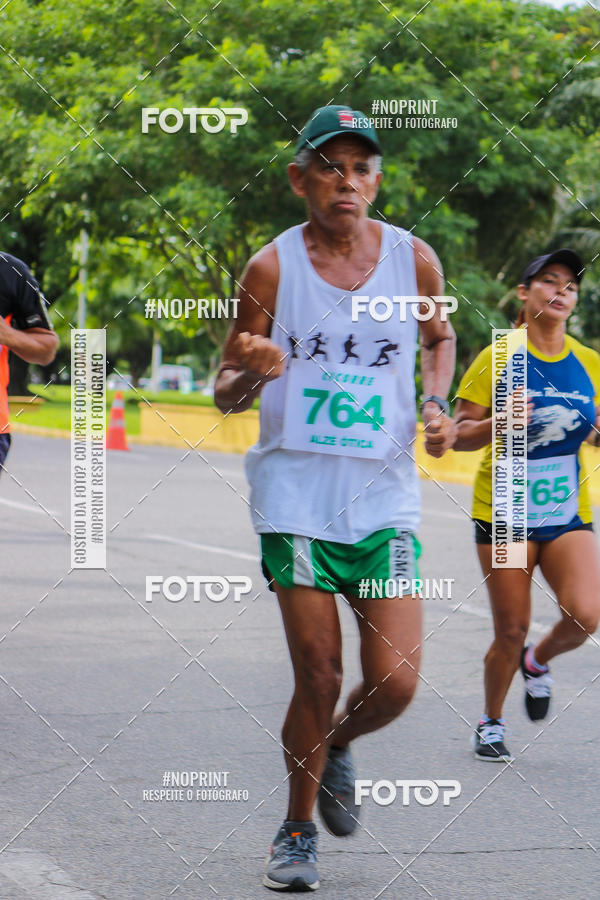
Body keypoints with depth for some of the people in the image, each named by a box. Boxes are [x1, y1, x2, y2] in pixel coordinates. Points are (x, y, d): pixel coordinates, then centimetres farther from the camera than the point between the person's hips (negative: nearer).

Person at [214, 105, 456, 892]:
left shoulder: (414, 259, 3)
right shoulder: (272, 267, -4)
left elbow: (439, 337, 23)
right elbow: (226, 391, 2)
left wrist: (436, 404, 4)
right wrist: (253, 373, -22)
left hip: (386, 495, 2)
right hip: (297, 495, -2)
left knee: (395, 684, -5)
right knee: (318, 678, -3)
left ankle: (335, 747, 30)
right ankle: (298, 832, 19)